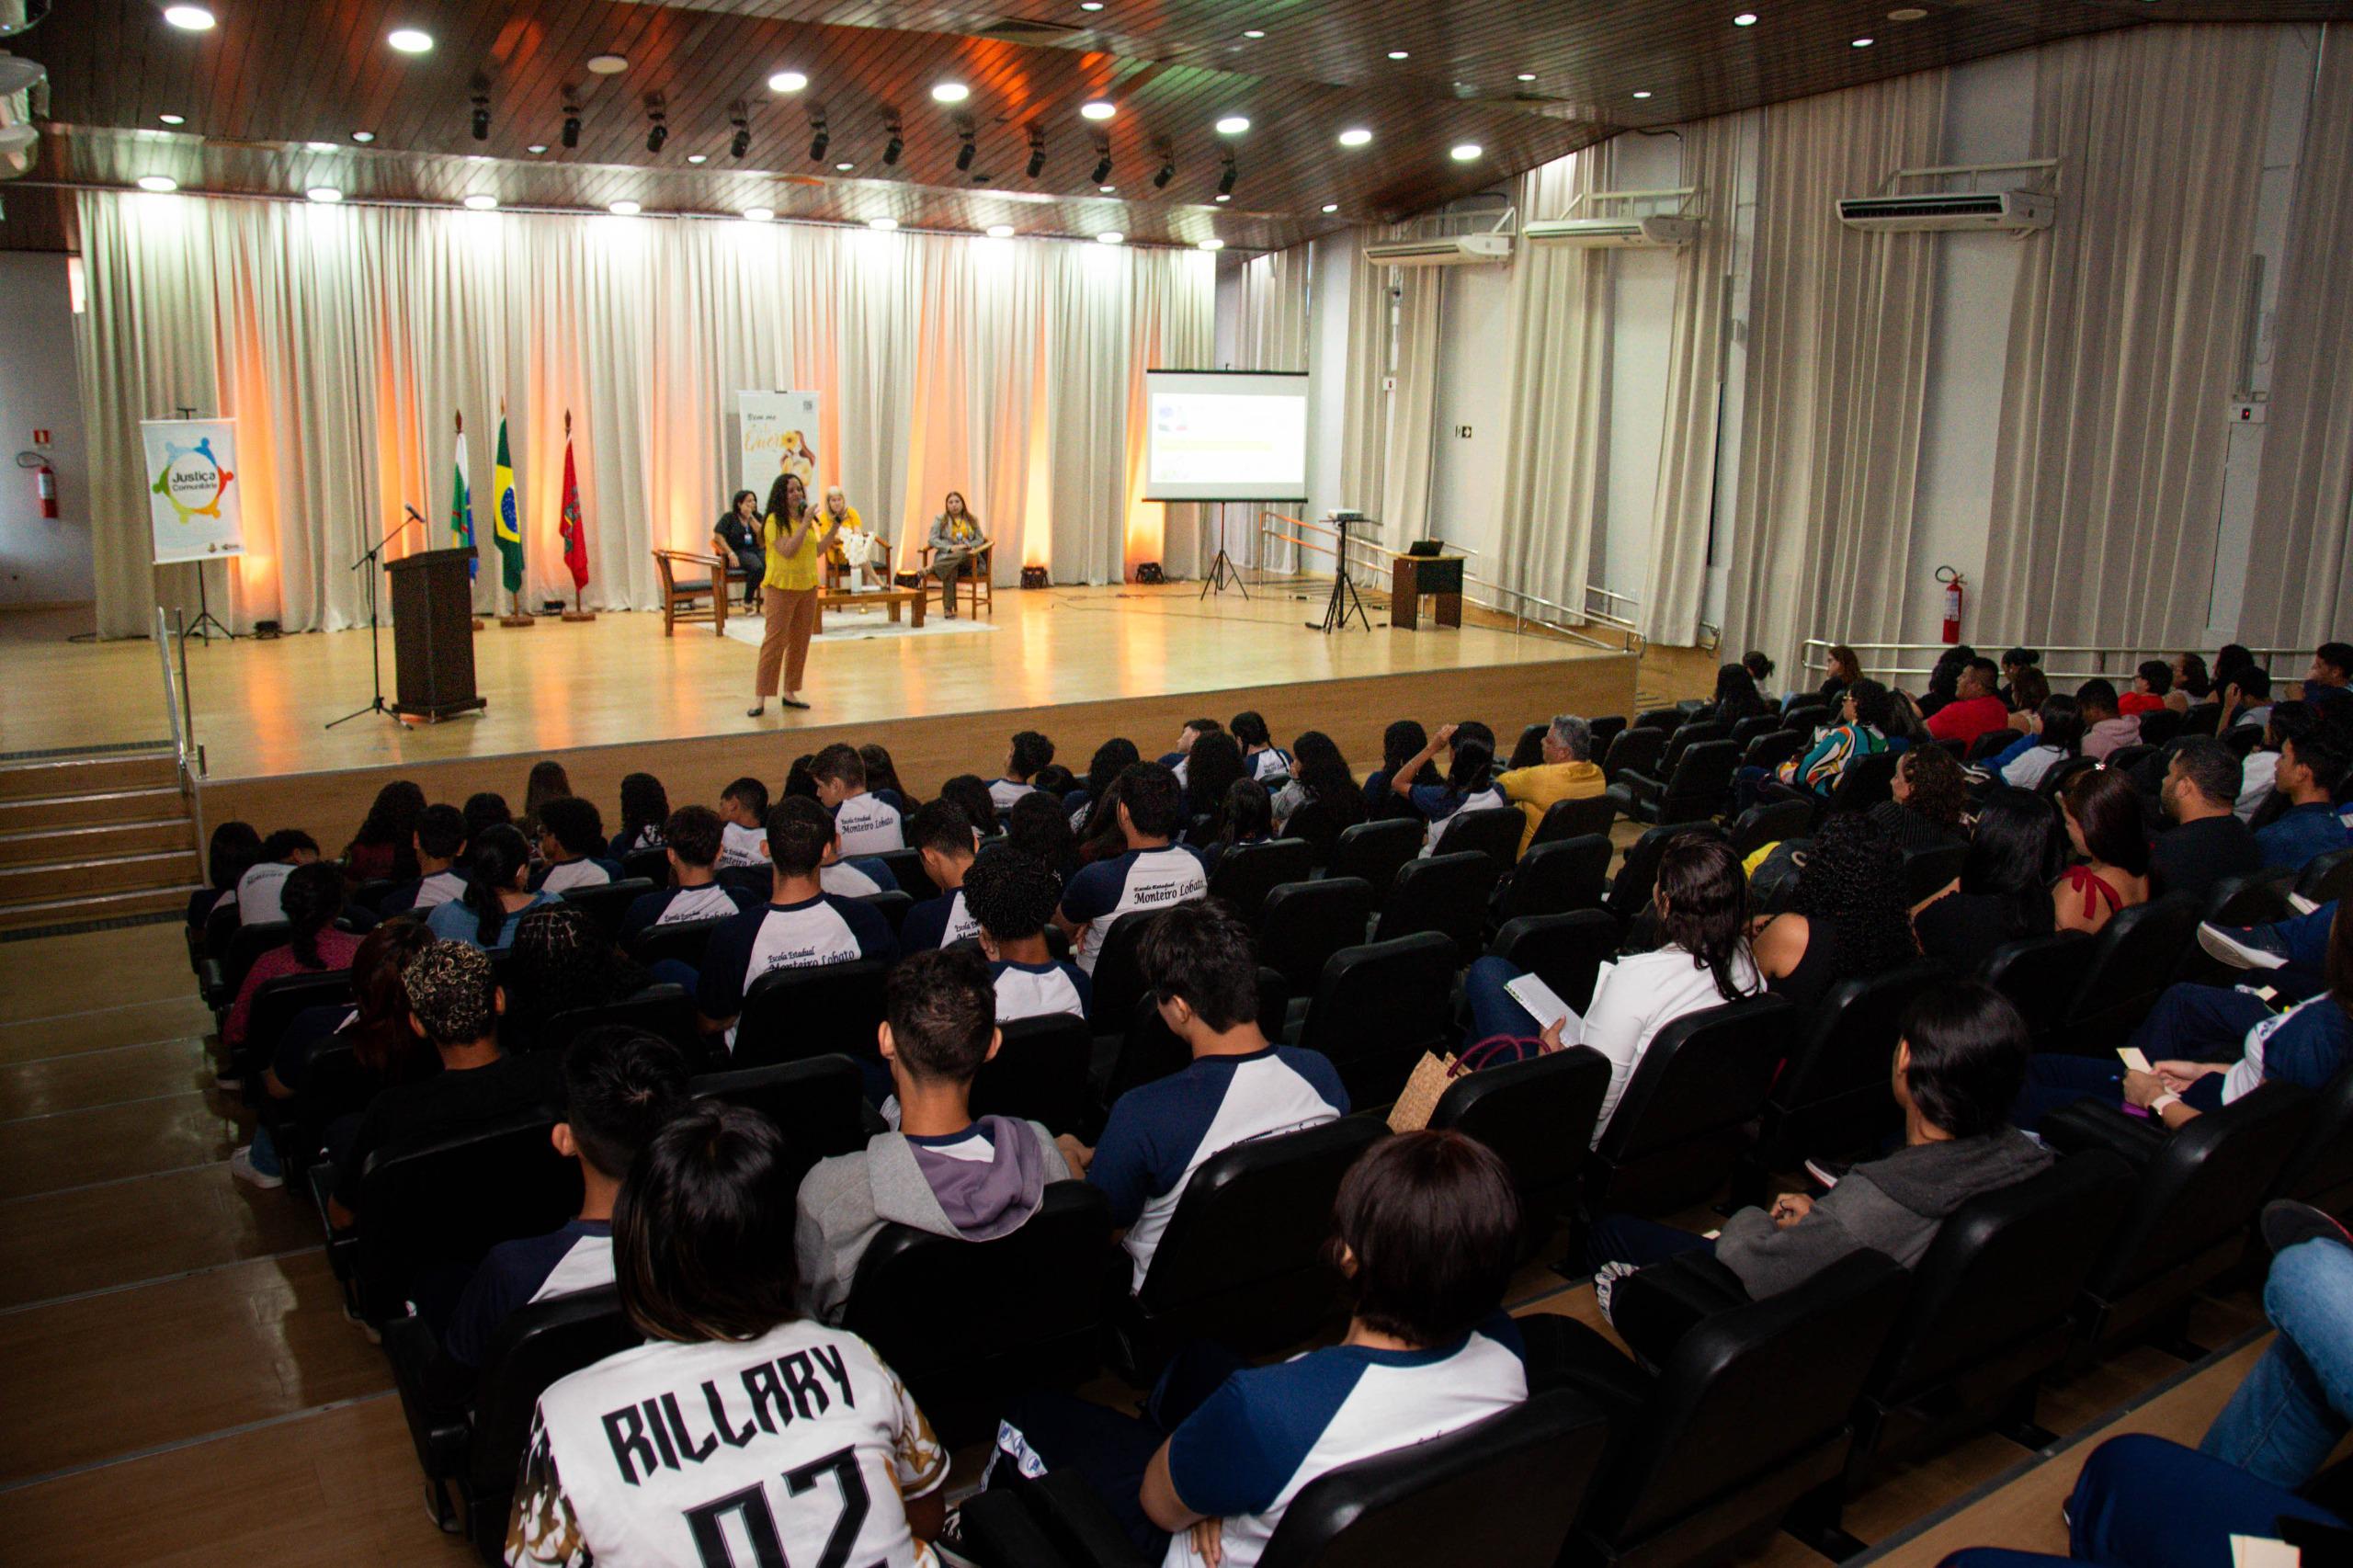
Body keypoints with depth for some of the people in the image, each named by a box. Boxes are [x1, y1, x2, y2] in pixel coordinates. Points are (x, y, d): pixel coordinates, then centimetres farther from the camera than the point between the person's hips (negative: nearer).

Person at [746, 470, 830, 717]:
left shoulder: (806, 518, 11)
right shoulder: (775, 521, -11)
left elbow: (816, 550, 18)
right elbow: (788, 551, -22)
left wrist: (833, 529, 10)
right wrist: (805, 524, -21)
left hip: (808, 586, 7)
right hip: (781, 587, -7)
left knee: (800, 641, 9)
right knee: (775, 641, -8)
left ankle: (790, 692, 18)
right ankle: (760, 698, -5)